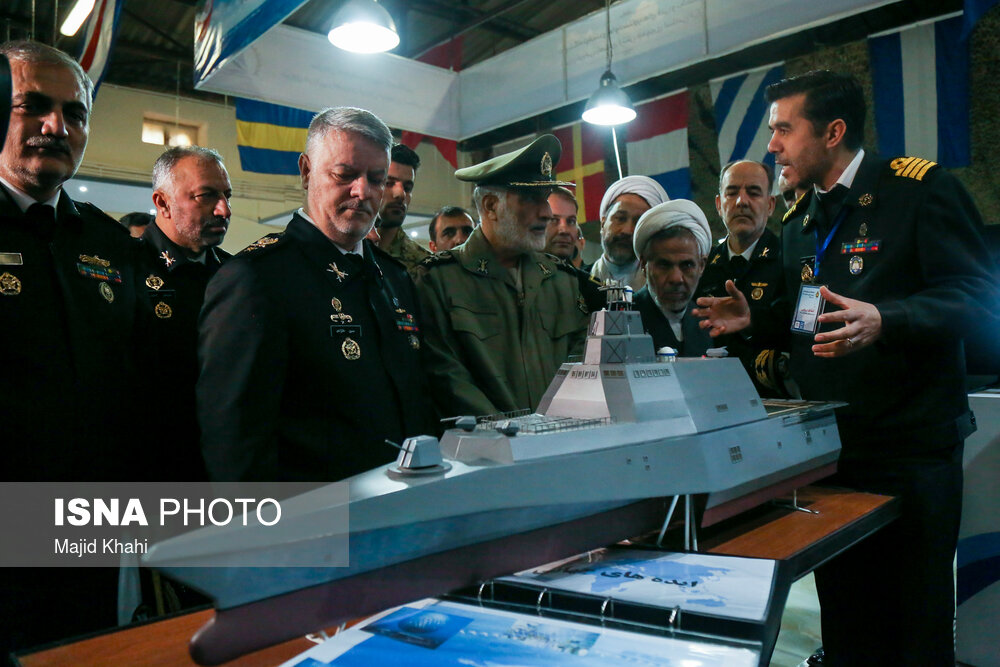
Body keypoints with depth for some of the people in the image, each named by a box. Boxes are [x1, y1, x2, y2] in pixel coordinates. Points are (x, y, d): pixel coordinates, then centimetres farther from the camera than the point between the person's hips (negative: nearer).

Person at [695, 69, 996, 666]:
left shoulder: (921, 188, -7)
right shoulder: (799, 219, 14)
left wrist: (882, 321, -31)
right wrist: (754, 319, 2)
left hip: (911, 445, -6)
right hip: (826, 447, 6)